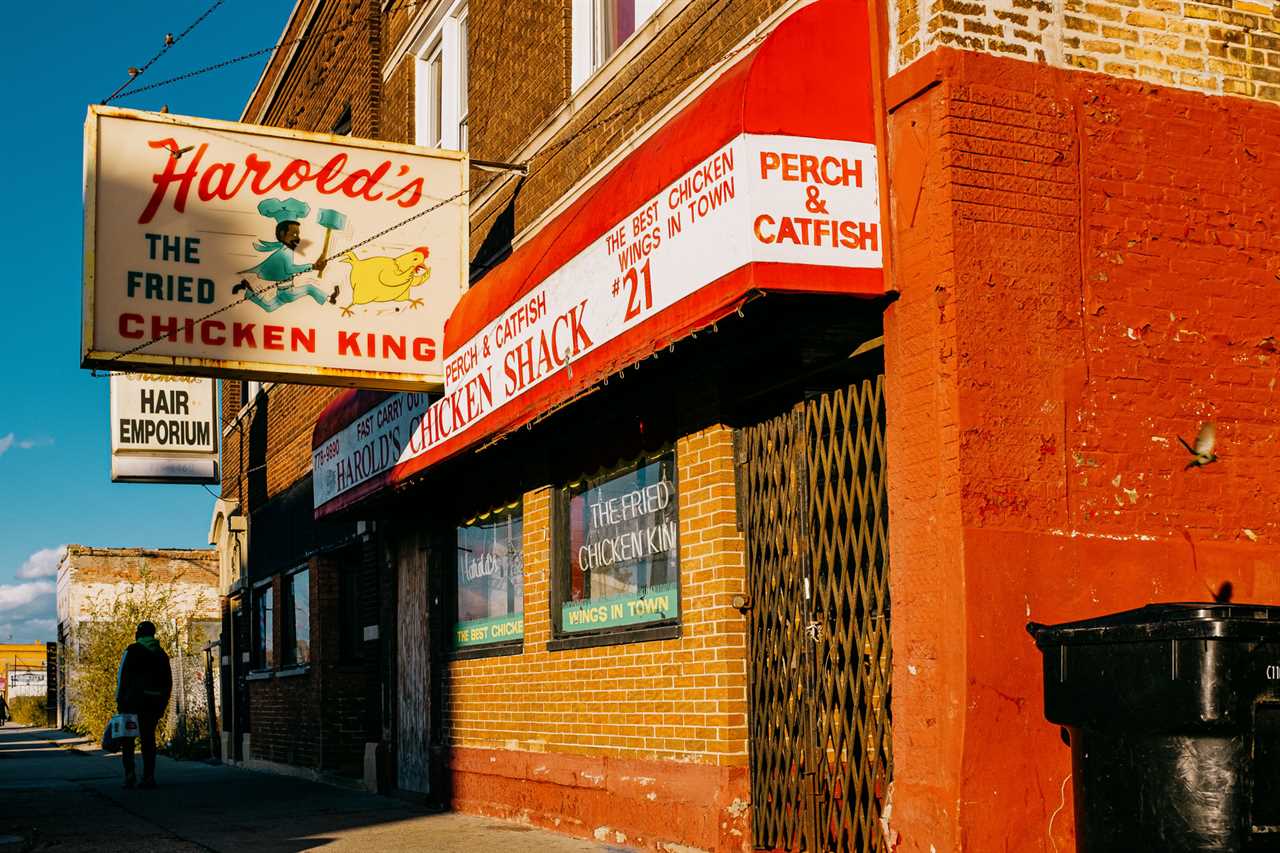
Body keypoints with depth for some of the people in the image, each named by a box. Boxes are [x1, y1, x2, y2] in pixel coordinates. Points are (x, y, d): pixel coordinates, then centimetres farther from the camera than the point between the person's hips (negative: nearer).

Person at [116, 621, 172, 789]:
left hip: (134, 700, -4)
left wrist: (119, 700, -5)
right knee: (148, 739, 7)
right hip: (154, 702, 4)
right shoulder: (161, 654, 14)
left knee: (127, 738, 6)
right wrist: (162, 703, 18)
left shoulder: (132, 651, -2)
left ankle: (129, 774, -7)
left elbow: (122, 676, -7)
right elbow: (168, 682, 14)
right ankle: (149, 777, 3)